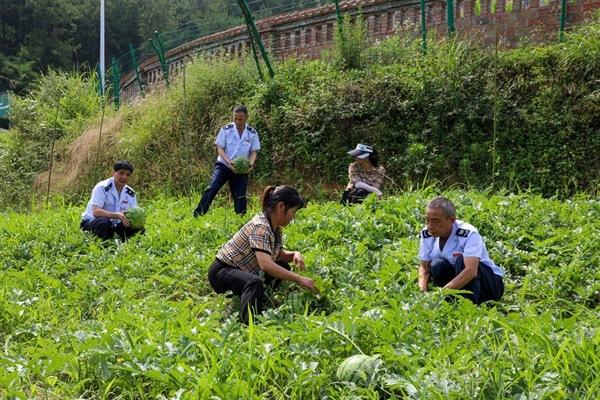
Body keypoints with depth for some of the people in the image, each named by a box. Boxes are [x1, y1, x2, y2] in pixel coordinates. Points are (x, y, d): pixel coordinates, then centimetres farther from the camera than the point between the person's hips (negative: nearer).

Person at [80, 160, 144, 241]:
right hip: (91, 222, -5)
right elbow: (96, 212, -28)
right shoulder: (102, 188, -16)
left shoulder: (131, 194, 2)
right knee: (104, 222, -38)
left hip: (113, 225, 5)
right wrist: (117, 215, -42)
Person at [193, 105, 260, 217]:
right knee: (212, 188, -19)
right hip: (224, 165, -2)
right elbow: (220, 148, -7)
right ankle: (197, 214, -20)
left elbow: (254, 152, 2)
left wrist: (251, 163, -20)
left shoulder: (252, 133, -2)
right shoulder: (226, 130, -7)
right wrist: (228, 162, -24)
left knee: (240, 196, 2)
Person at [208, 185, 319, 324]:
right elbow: (266, 265, -37)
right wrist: (299, 279, -34)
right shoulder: (260, 226, -26)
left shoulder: (275, 227, 2)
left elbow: (279, 254, 16)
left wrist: (295, 254, -7)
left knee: (283, 267, 3)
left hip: (243, 271, 10)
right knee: (254, 283, -37)